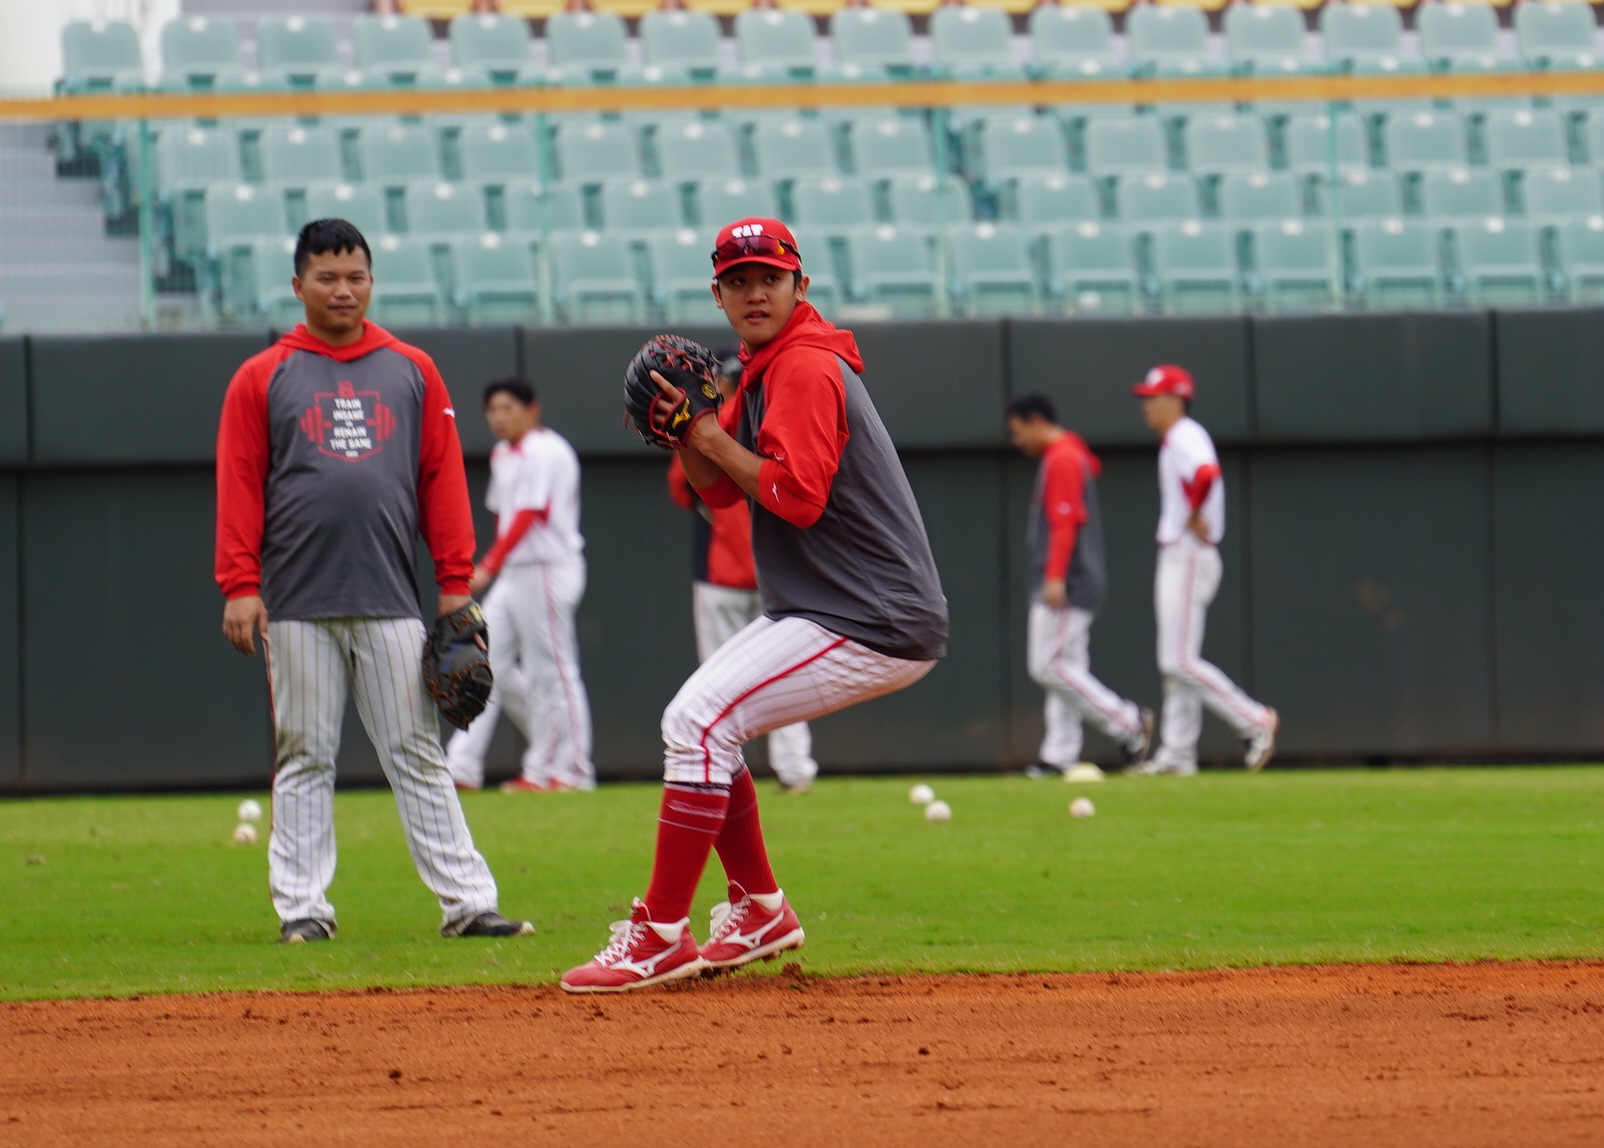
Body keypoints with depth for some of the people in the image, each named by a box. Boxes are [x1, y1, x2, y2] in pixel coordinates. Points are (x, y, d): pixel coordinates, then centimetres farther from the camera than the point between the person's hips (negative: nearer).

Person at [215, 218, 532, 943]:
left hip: (390, 604, 1)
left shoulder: (412, 372, 11)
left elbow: (443, 478, 9)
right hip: (297, 605, -1)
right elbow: (238, 485, 2)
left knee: (417, 755, 1)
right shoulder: (262, 379, 6)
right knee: (304, 759, 2)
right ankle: (302, 907, 6)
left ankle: (466, 902, -2)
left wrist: (456, 584, 3)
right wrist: (240, 586, -6)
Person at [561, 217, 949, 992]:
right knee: (699, 720, 17)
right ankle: (759, 912, 26)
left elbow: (797, 495, -26)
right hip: (815, 609, 11)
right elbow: (722, 490, 17)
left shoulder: (805, 368, -16)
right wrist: (682, 434, -2)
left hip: (874, 625, -11)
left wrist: (715, 439, -14)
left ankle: (660, 937, -17)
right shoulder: (762, 370, 16)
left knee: (700, 722, -18)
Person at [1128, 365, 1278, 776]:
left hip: (1190, 555, -10)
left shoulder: (1185, 437, -16)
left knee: (1180, 661, -11)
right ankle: (1177, 754, 12)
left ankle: (1255, 721, -7)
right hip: (1176, 557, 10)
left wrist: (1194, 516, -24)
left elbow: (1207, 473, -36)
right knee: (1176, 662, 10)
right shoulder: (1174, 441, 16)